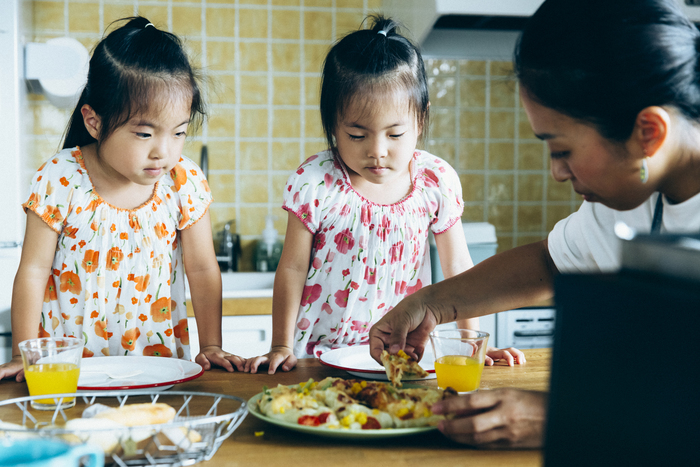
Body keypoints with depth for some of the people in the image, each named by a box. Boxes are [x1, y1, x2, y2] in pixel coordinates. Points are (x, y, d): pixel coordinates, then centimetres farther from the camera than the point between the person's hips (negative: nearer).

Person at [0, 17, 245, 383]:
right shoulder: (60, 180, -11)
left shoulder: (185, 183, -7)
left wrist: (211, 347, -1)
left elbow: (202, 269, 2)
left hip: (158, 360, -1)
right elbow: (33, 271, -5)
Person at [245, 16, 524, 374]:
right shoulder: (315, 182, -10)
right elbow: (293, 269, -2)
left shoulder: (437, 182, -5)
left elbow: (457, 265, 5)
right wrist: (281, 347, -3)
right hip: (321, 354, -2)